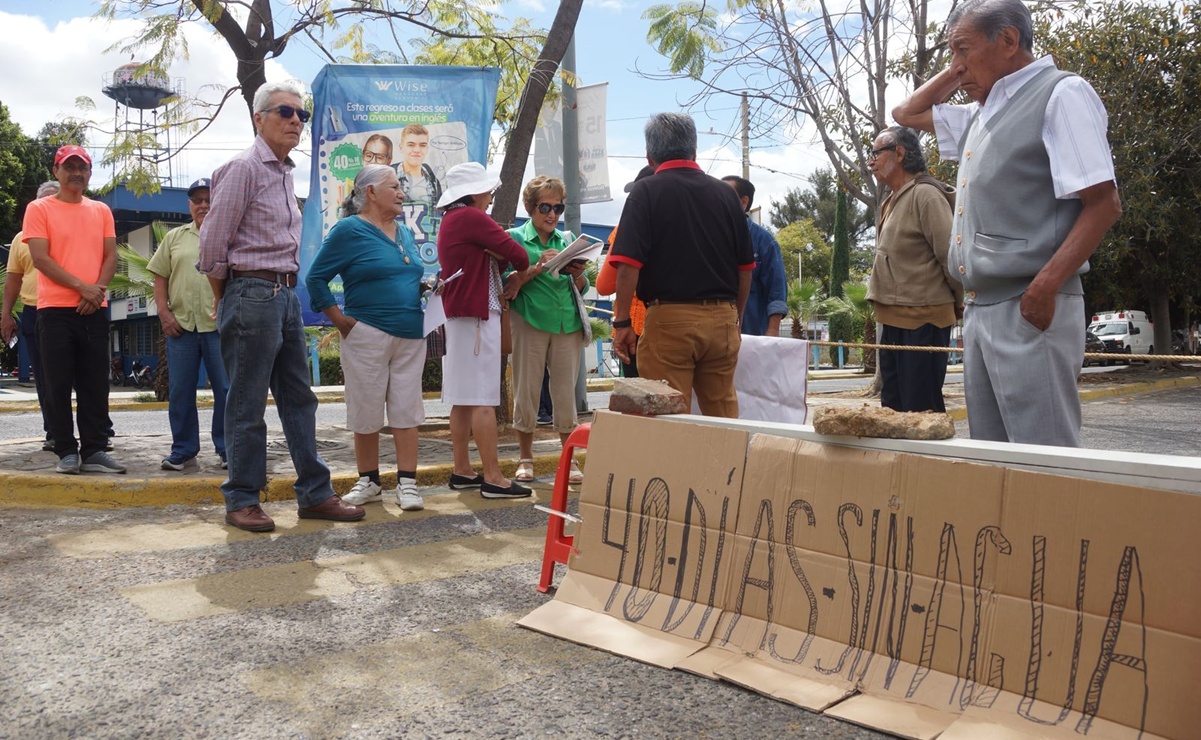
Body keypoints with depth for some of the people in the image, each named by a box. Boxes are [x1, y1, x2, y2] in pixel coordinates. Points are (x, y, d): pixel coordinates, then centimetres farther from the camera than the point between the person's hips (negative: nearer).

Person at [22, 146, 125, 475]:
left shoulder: (101, 211, 14)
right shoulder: (39, 209, 3)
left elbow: (111, 256, 9)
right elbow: (40, 258, -7)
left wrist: (98, 289, -9)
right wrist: (81, 287, -15)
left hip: (94, 309, 3)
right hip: (55, 309, -3)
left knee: (95, 385, 3)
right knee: (59, 385, 0)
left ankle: (94, 451, 8)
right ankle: (67, 452, 6)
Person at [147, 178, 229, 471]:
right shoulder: (174, 237, 14)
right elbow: (160, 278, 12)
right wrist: (164, 313, 1)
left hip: (220, 325, -3)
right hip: (180, 325, 3)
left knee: (226, 390, 0)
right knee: (180, 391, 7)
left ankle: (227, 449, 11)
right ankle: (183, 450, 18)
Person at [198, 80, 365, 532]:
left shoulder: (285, 172, 16)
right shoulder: (245, 168, -9)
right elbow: (212, 244, -11)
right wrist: (225, 301, -1)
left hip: (286, 295, 8)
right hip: (253, 294, -8)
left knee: (299, 399, 10)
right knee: (247, 405, 0)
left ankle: (314, 494, 18)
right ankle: (241, 501, 11)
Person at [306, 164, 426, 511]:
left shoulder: (405, 233, 15)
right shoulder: (349, 230, -3)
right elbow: (315, 278, -4)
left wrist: (428, 289, 5)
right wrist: (341, 320, -8)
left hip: (411, 336, 5)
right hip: (367, 335, -5)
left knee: (407, 410, 3)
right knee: (367, 412, 5)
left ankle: (407, 483, 8)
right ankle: (369, 482, 20)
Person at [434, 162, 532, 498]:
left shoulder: (449, 221, 19)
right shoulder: (470, 217, -12)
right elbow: (517, 254, -12)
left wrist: (499, 259, -2)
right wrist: (522, 267, 9)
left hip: (459, 316, 10)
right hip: (478, 315, -10)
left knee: (463, 398, 10)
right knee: (483, 399, -10)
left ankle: (462, 471, 15)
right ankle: (493, 478, -9)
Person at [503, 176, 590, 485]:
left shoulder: (567, 239, 13)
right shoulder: (515, 238, 3)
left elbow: (582, 288, 12)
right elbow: (507, 284, -5)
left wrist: (577, 274, -9)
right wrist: (537, 268, -18)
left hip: (567, 323, 3)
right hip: (529, 322, -3)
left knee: (566, 391, 4)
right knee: (527, 390, 3)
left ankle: (569, 458, 15)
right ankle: (525, 458, 18)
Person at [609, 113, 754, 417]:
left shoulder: (646, 192, -3)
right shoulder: (725, 193, 10)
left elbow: (629, 264, -12)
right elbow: (745, 268, 13)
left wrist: (622, 322, -5)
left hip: (669, 318, -4)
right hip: (722, 318, 5)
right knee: (724, 416, 13)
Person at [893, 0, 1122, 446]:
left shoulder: (1060, 94, -4)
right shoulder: (981, 114, 19)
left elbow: (1104, 204, -12)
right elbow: (906, 115, 34)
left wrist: (1045, 286, -21)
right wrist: (955, 73, 20)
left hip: (1029, 308, -8)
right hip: (979, 307, 8)